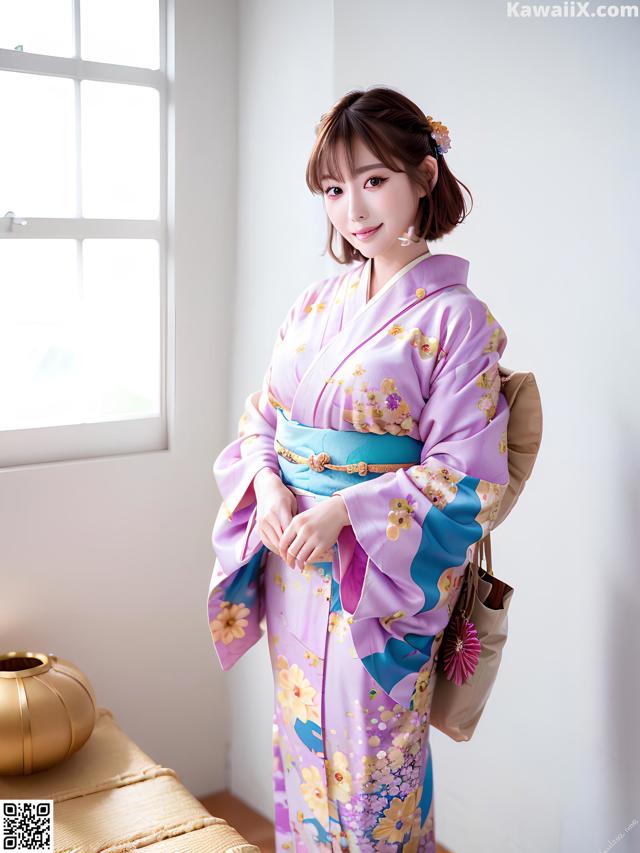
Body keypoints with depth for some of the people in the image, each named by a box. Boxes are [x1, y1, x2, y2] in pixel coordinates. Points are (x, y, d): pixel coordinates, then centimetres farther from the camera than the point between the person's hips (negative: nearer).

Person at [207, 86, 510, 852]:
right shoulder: (314, 305, 6)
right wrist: (268, 486, -11)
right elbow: (260, 416, 10)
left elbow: (467, 473, -14)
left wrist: (344, 513, -22)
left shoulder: (456, 317, -12)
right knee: (300, 745, 20)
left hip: (381, 580, -5)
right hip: (292, 567, 6)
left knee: (369, 765, 9)